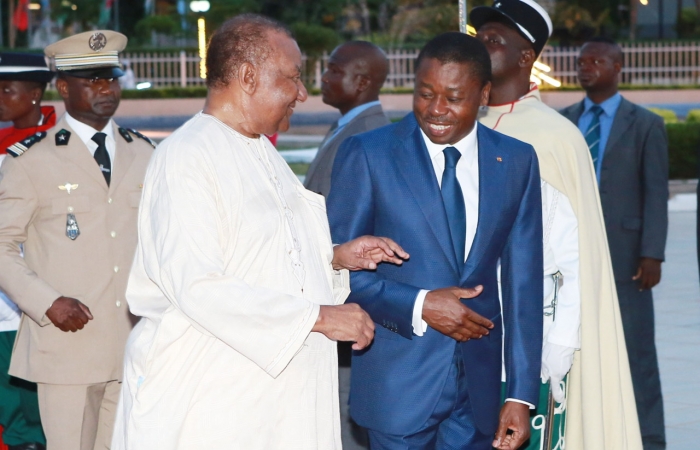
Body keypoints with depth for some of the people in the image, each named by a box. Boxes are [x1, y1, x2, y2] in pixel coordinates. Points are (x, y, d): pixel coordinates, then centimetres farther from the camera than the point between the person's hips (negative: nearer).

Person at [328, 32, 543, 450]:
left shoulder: (516, 161, 5)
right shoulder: (367, 154, -4)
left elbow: (523, 281, 3)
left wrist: (521, 396, 0)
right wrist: (418, 306, -16)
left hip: (480, 381, 3)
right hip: (400, 381, -3)